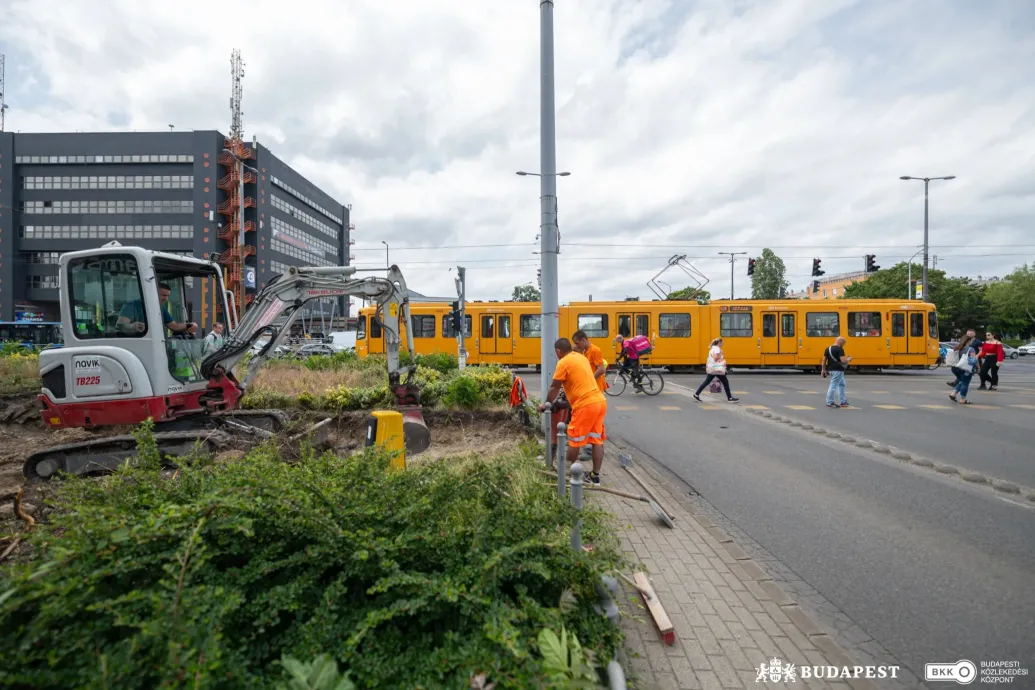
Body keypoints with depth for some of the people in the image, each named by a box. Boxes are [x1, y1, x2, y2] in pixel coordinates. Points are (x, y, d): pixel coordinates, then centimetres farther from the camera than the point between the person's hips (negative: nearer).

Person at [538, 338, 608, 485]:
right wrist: (568, 394, 43)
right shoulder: (582, 358, 18)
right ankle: (595, 475, 16)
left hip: (585, 405, -8)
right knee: (597, 440, 10)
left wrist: (546, 404, 13)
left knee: (574, 441, 7)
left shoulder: (563, 362, -6)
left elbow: (554, 387, -1)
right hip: (600, 401, 9)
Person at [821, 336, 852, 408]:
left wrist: (824, 370, 17)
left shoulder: (828, 349, 11)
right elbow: (843, 360, -22)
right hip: (838, 370, -9)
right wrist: (848, 359, -1)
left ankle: (842, 401, 26)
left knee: (842, 384, 21)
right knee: (833, 386, -3)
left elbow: (824, 360, 11)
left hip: (830, 369, 9)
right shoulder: (840, 349, -14)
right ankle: (829, 402, 3)